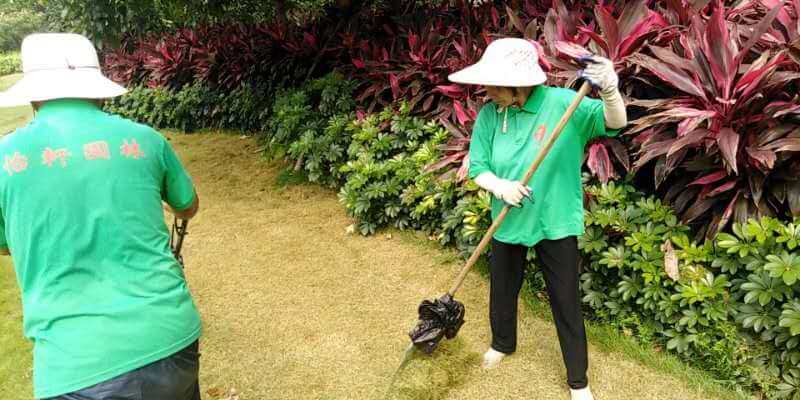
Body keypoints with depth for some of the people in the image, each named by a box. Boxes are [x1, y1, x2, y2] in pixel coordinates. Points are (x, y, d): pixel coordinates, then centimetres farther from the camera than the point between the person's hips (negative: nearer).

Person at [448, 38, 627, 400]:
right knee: (502, 290, 22)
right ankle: (503, 343, 53)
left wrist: (610, 91, -48)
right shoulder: (489, 113, -9)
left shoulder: (560, 103, -19)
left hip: (556, 222, -3)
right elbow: (477, 167, -5)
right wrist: (499, 186, -26)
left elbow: (614, 123, -26)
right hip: (508, 220, 4)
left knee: (566, 302, 9)